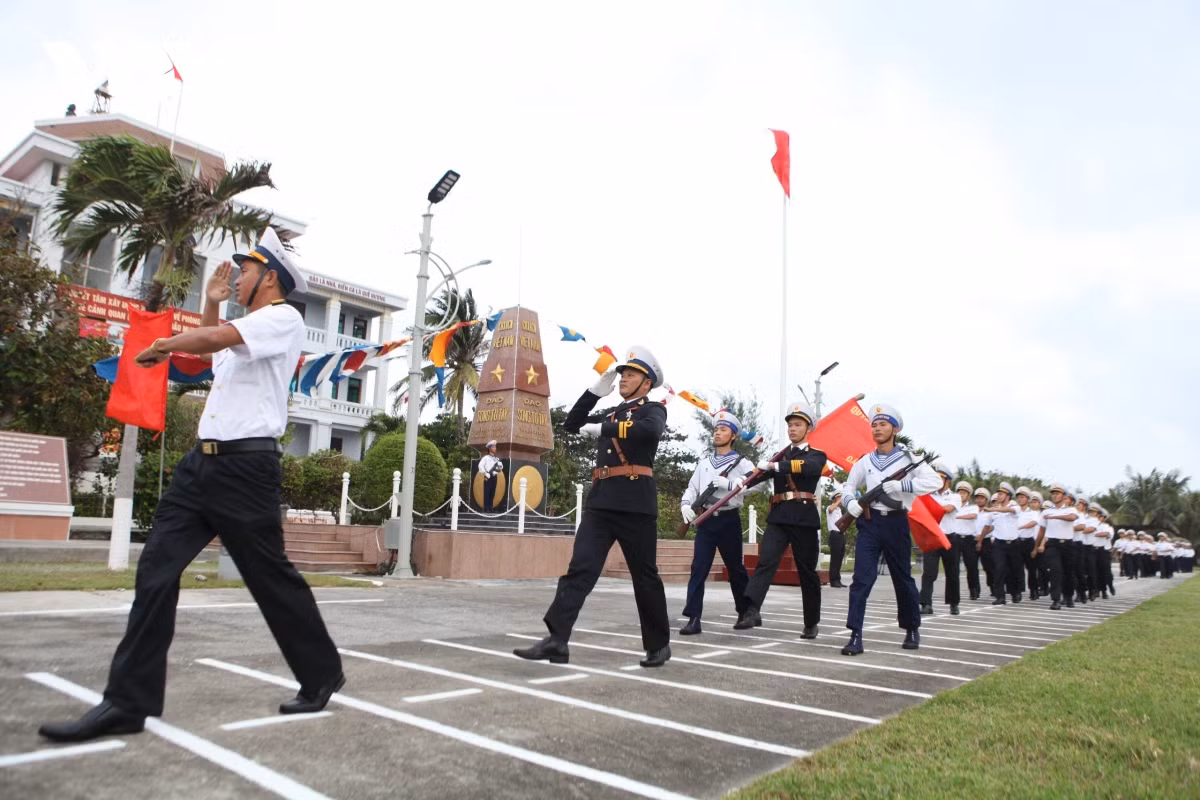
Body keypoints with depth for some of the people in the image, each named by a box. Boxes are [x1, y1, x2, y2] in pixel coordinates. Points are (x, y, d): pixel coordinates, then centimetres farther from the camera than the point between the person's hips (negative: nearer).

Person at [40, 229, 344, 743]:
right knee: (155, 571, 1)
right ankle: (128, 702, 4)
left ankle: (322, 676, 17)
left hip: (246, 466, -9)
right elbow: (208, 349, 42)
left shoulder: (283, 318, -7)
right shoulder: (237, 331, 24)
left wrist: (158, 348, -1)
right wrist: (211, 301, 29)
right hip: (201, 462, 9)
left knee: (272, 578, -1)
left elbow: (210, 339, -21)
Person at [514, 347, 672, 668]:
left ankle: (659, 644, 20)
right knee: (579, 569, -6)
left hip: (635, 503, -6)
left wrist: (602, 428, -14)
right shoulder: (611, 414, 23)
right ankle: (557, 640, -11)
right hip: (600, 501, 6)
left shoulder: (654, 410, 4)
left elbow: (648, 430, -20)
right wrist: (597, 391, 11)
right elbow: (571, 423, 20)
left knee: (645, 576, 4)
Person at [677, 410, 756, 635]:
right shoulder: (703, 463, 16)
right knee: (698, 568, -7)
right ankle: (693, 618, -9)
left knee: (735, 568, 9)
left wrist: (728, 483, -22)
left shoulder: (740, 462, 1)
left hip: (728, 520, -3)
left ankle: (746, 613, 28)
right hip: (706, 521, 3)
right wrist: (685, 505, -8)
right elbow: (692, 488, 12)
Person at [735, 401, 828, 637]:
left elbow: (808, 467, -17)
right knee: (765, 562, -16)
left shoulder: (817, 455, 8)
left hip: (804, 518, -2)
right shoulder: (779, 457, 18)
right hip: (778, 517, 2)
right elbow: (760, 474, 2)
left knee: (807, 572, 6)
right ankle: (751, 611, -29)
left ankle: (811, 623, 21)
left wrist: (775, 466, -26)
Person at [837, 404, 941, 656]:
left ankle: (912, 630, 35)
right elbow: (849, 486, 17)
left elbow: (935, 481, -15)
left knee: (903, 579, 13)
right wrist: (850, 502, -6)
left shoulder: (908, 458, -2)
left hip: (896, 524, -1)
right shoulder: (865, 461, 8)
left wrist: (901, 485, -22)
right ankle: (855, 636, -11)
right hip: (869, 523, 2)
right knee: (861, 578, -10)